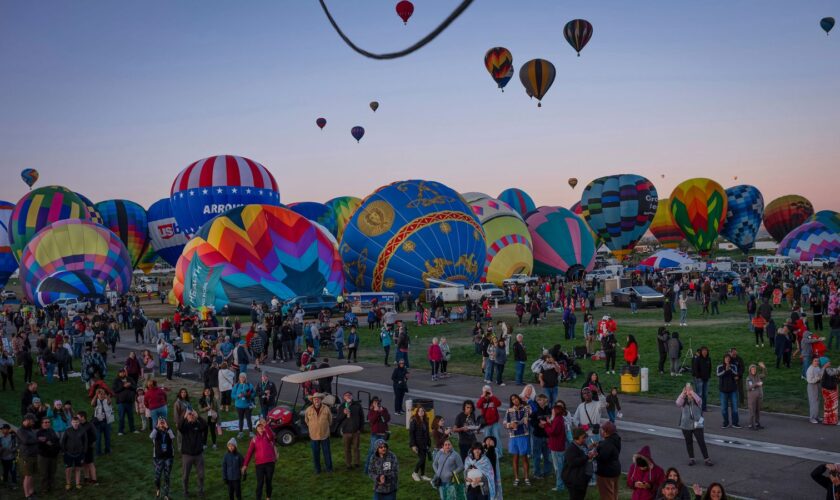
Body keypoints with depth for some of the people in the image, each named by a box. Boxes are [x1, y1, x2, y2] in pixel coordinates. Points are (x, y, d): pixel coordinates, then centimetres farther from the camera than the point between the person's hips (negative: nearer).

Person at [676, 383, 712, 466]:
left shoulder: (696, 400, 1)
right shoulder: (683, 401, 1)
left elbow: (699, 401, -23)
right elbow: (678, 403, -20)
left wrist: (692, 393, -25)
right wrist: (683, 393, -26)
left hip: (697, 424, -1)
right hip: (686, 425, 1)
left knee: (701, 442, -4)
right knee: (688, 442, 11)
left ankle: (706, 458, 2)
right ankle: (691, 458, 23)